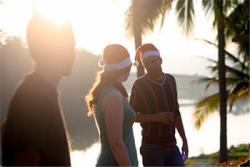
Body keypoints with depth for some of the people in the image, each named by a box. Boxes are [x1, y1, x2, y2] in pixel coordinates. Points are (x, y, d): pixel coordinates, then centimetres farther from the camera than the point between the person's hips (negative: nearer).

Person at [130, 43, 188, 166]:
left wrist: (184, 139, 15)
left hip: (171, 146, 5)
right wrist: (155, 117, -19)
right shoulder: (140, 85, -7)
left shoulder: (170, 80, 9)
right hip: (151, 146, -5)